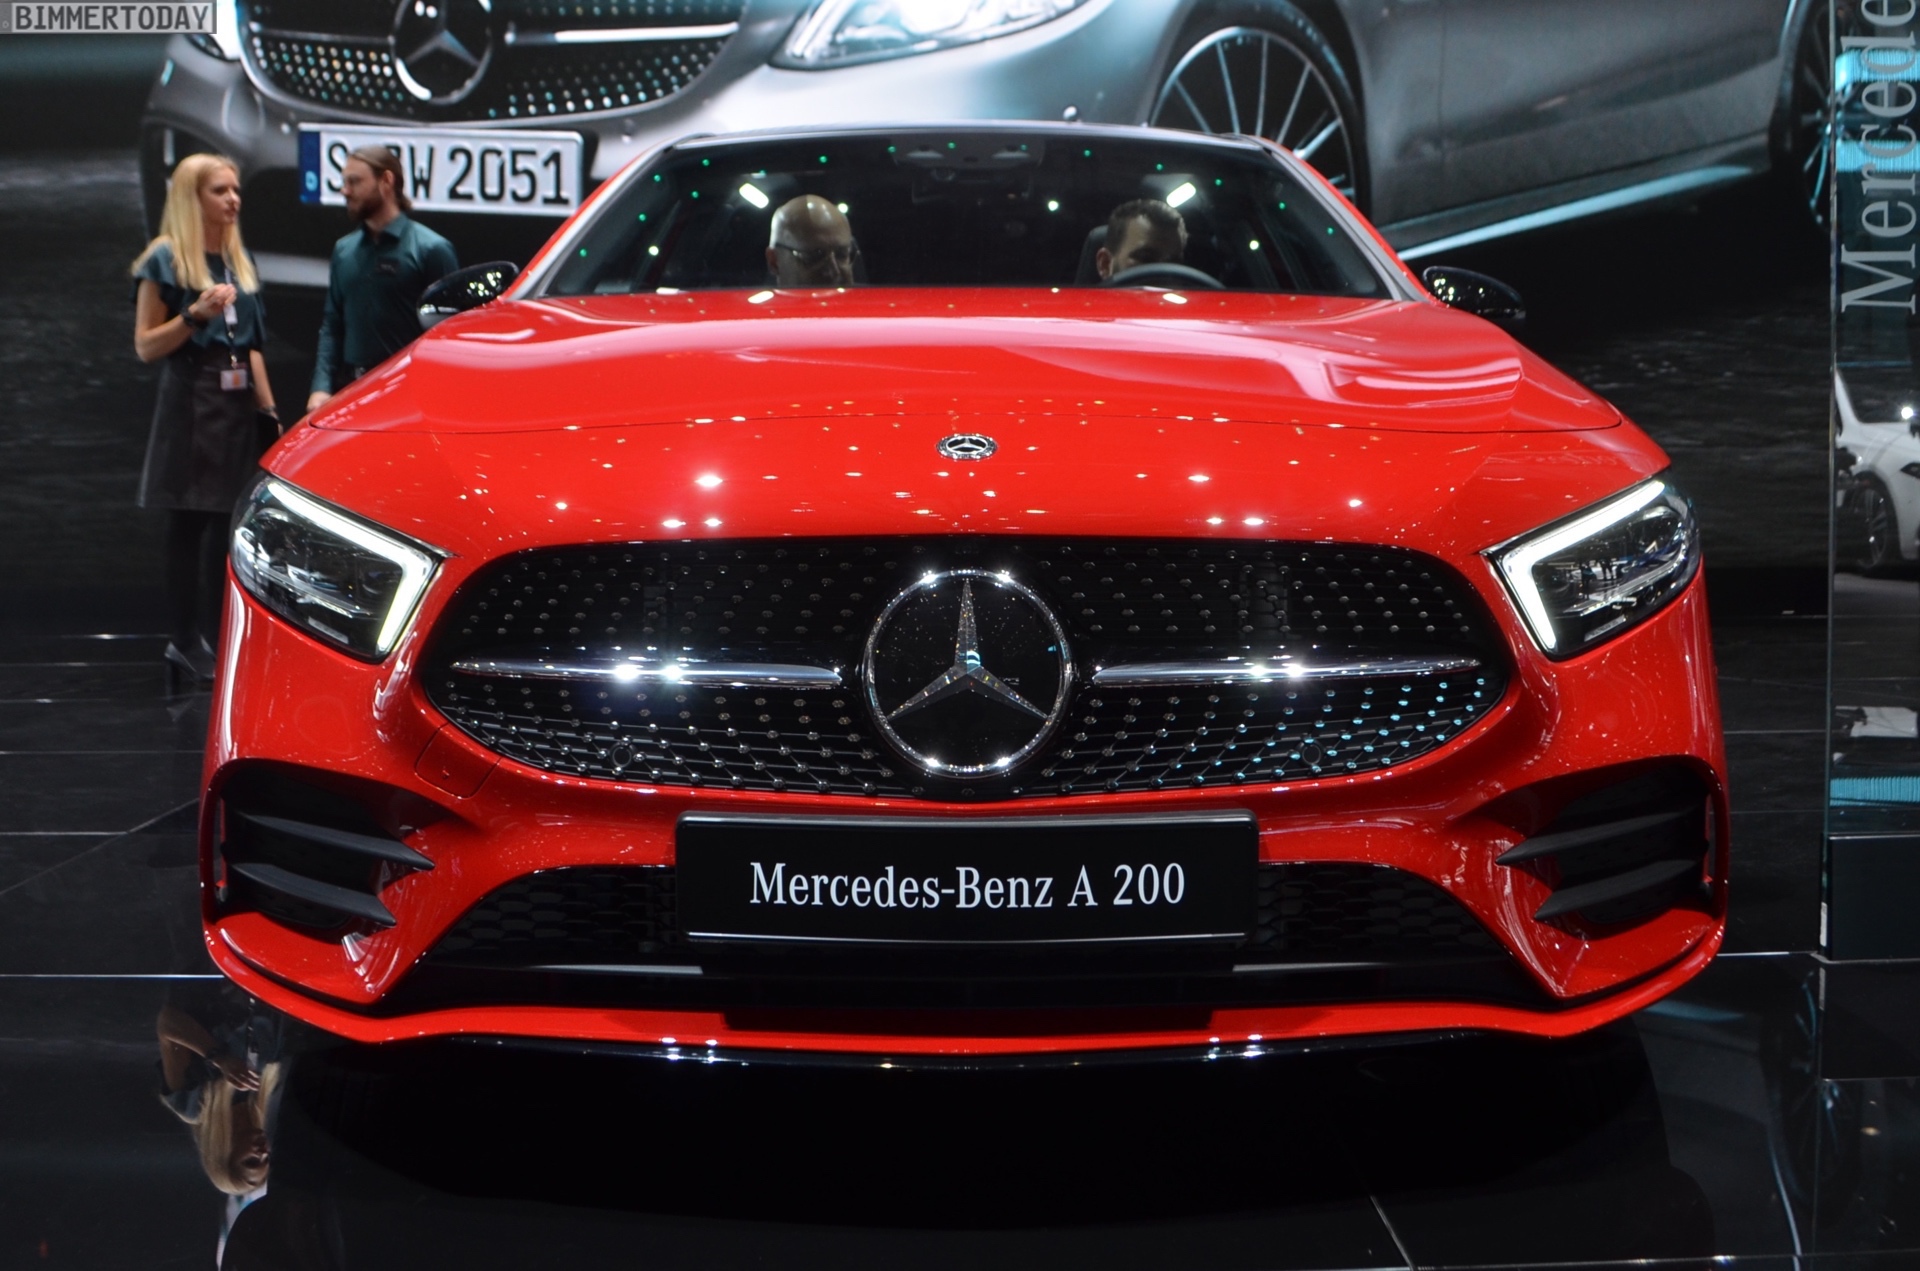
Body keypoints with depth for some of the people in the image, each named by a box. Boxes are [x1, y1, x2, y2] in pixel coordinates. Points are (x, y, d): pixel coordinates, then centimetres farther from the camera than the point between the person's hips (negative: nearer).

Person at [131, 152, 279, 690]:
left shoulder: (239, 260, 16)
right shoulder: (164, 261, -5)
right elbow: (146, 345, -6)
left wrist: (268, 409, 14)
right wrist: (196, 314, -20)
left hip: (239, 404, 6)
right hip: (191, 403, -6)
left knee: (228, 524, 6)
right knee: (187, 525, -4)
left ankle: (213, 639, 13)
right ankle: (184, 644, 0)